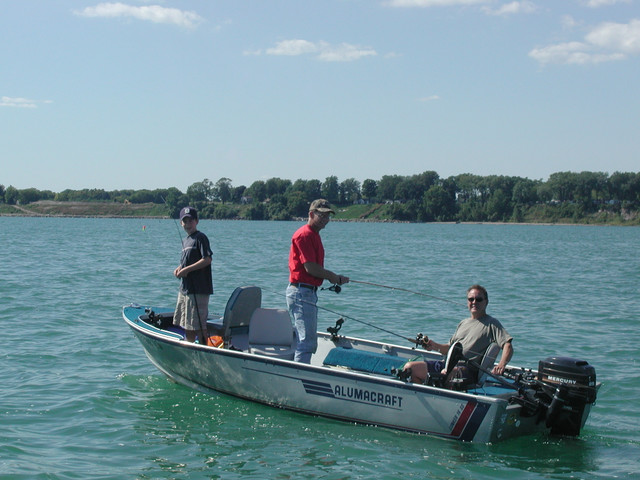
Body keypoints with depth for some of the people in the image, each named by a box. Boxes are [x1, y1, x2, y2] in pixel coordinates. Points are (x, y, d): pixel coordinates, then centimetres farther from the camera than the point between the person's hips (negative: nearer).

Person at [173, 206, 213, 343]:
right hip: (185, 288, 9)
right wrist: (179, 268, 5)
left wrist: (186, 269, -18)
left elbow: (207, 260, -18)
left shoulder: (200, 237, -9)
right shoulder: (185, 240, 17)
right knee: (186, 324, 15)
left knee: (198, 324, -8)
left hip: (198, 289, -9)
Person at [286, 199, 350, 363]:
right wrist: (334, 277, -6)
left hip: (309, 293, 11)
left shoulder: (314, 234, 19)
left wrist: (333, 278, 6)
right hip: (301, 292, -11)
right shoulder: (304, 234, -14)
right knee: (307, 341, -12)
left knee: (310, 342, 15)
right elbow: (310, 268, -20)